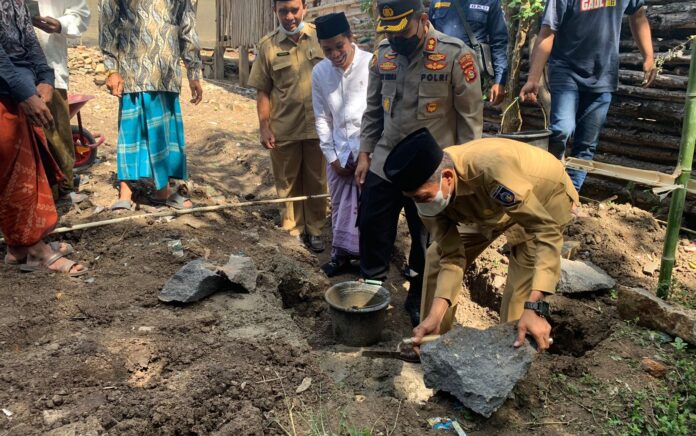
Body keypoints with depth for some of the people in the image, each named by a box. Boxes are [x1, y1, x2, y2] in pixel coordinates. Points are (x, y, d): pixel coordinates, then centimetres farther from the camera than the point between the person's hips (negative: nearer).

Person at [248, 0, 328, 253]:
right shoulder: (267, 45, -1)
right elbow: (262, 91, 2)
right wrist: (264, 126, -3)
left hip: (317, 125, 0)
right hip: (283, 128, 0)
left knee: (316, 182, 10)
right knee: (288, 183, 10)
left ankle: (314, 230, 24)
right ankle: (292, 230, 24)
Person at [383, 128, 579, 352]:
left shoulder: (490, 170, -44)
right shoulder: (429, 188, -24)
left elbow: (547, 232, -41)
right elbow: (452, 257, -19)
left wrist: (535, 308, -49)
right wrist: (434, 316, -31)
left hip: (545, 195, -5)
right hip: (489, 205, 6)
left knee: (522, 288, -18)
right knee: (439, 256, 2)